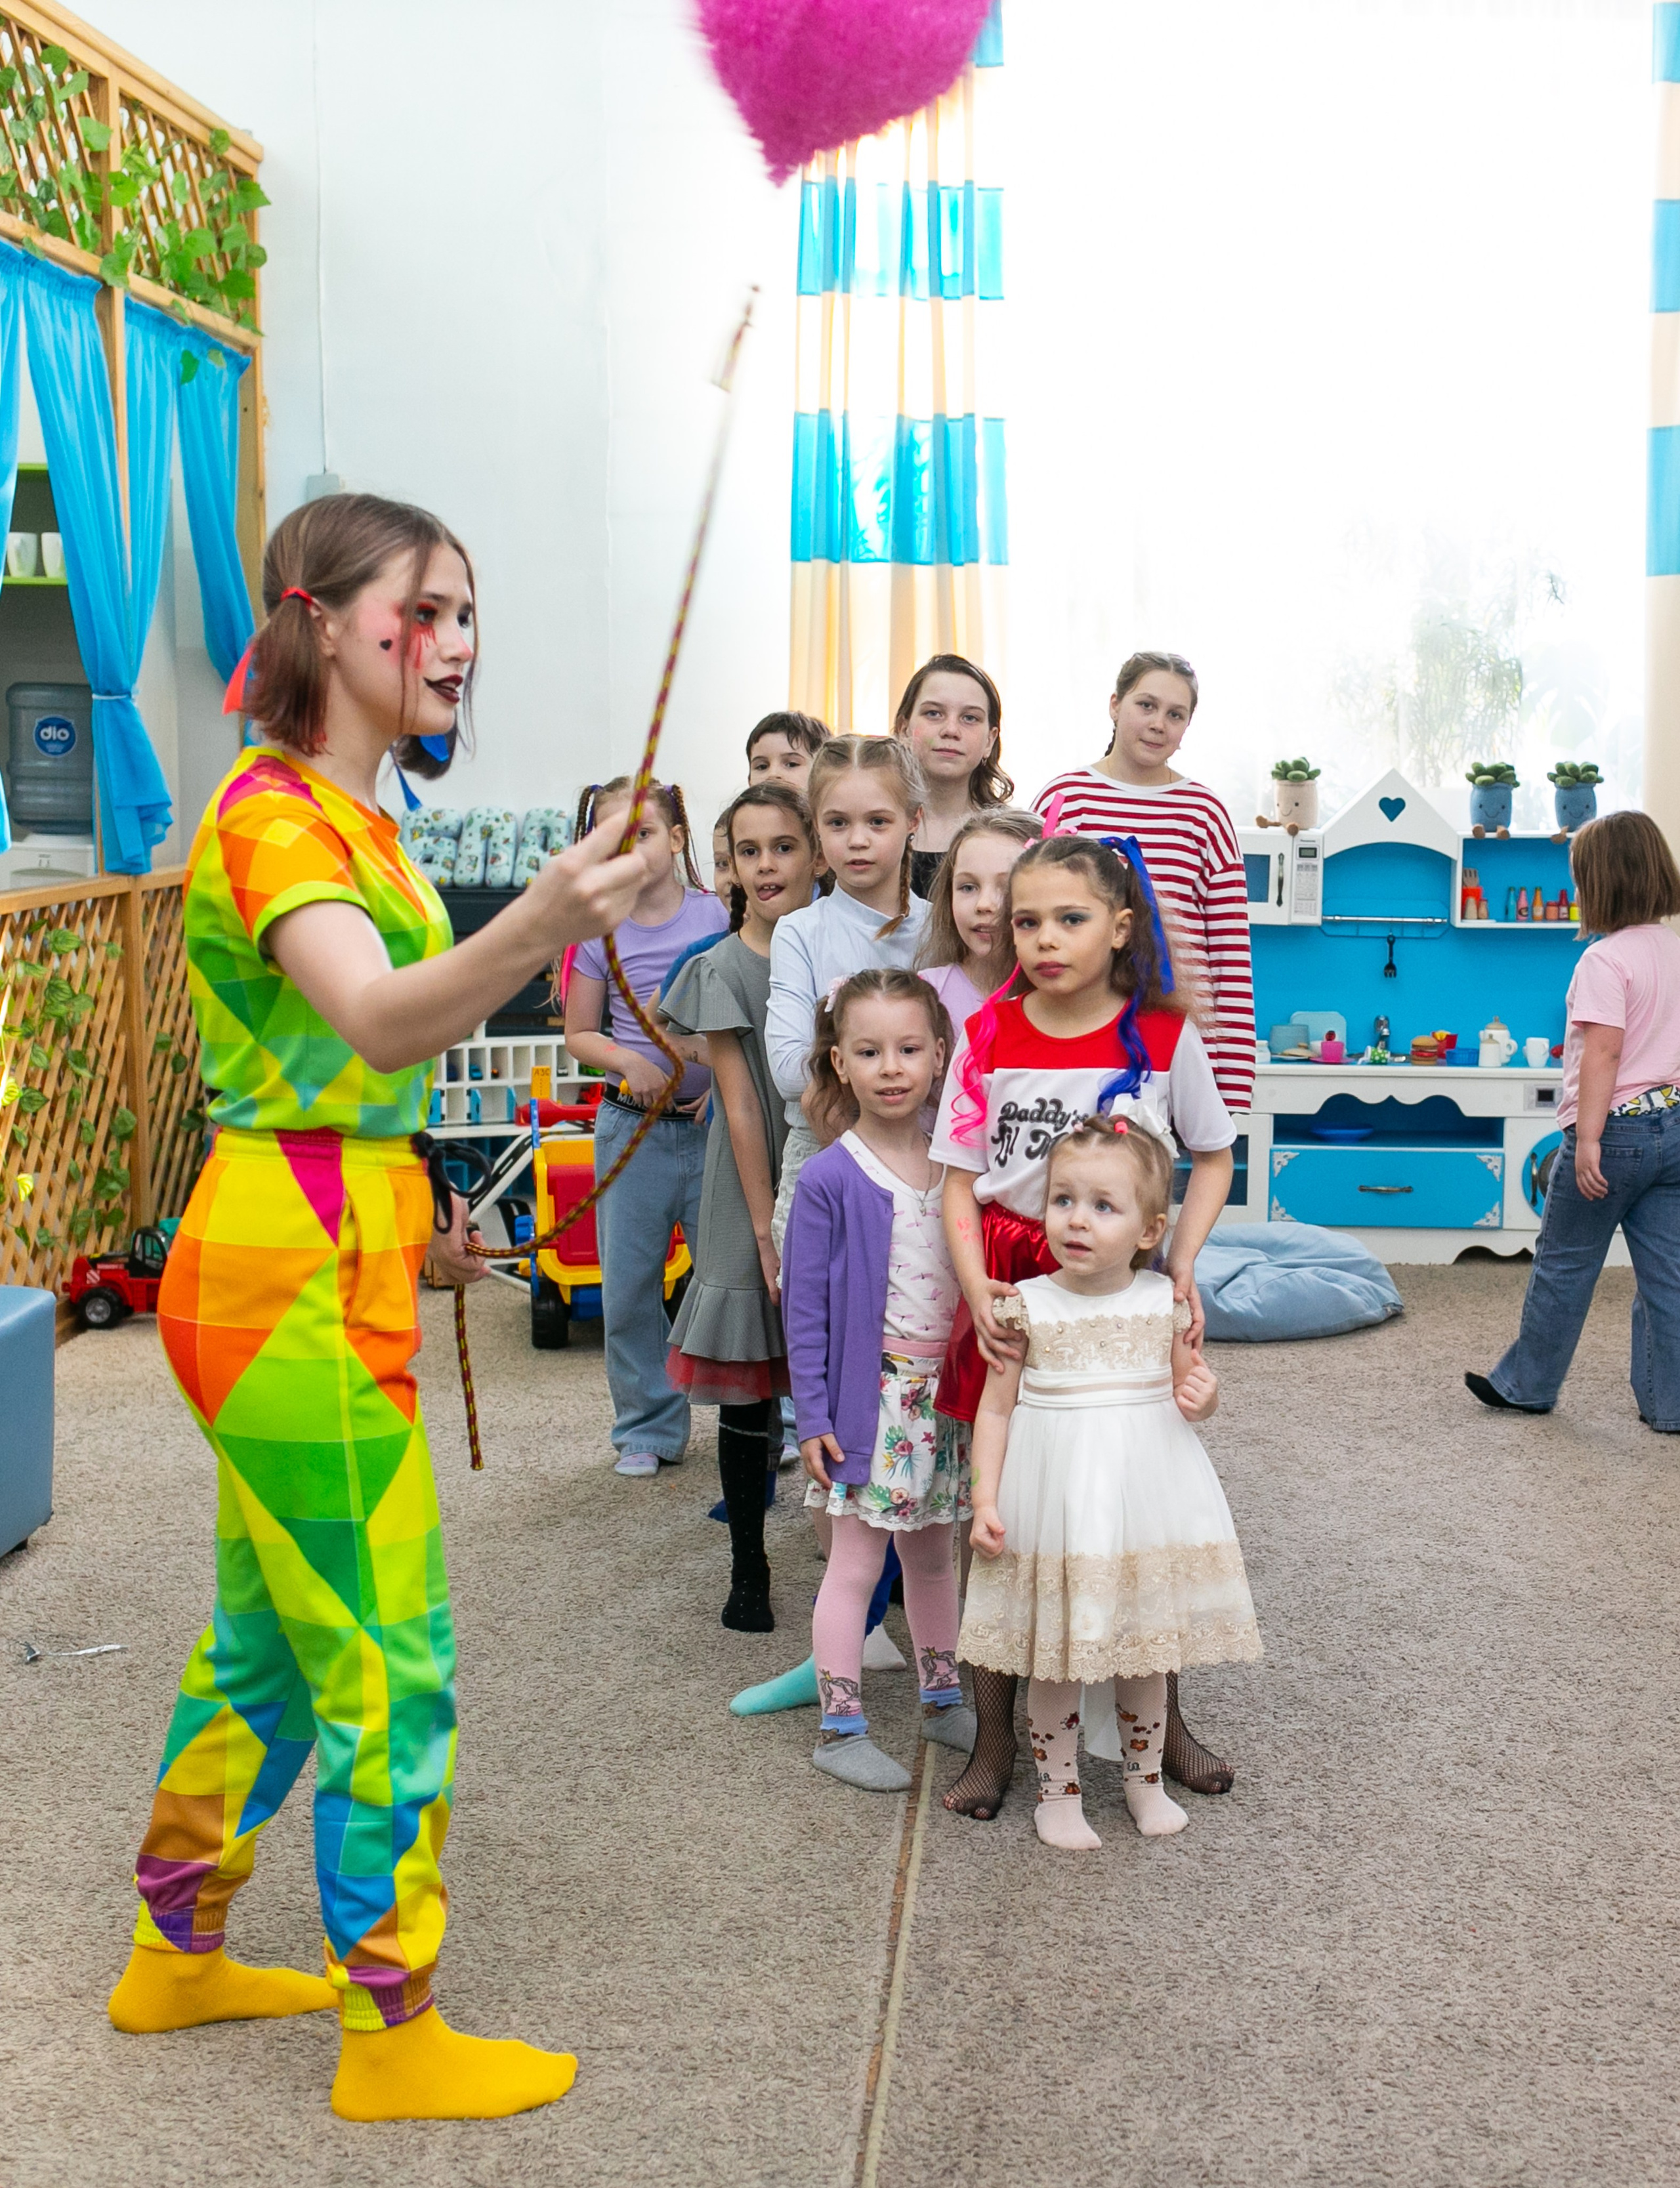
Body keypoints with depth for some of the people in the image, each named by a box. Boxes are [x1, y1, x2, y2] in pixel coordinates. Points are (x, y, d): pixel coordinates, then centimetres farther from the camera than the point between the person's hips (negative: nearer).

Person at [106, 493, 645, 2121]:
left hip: (325, 1268, 10)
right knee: (391, 1669, -1)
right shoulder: (275, 814, -16)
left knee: (268, 1641, 20)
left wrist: (407, 1225, 15)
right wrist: (536, 926, -52)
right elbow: (383, 1023, -35)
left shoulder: (347, 815, 15)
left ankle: (176, 1953, 36)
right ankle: (393, 2037, 13)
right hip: (292, 1277, -10)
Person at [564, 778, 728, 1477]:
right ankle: (649, 1427, 22)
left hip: (714, 1122, -1)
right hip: (632, 1125, 1)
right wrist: (629, 1061, -11)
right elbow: (579, 1034, 7)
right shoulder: (598, 930, 1)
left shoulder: (716, 916, -1)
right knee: (630, 1283, 6)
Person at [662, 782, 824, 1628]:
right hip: (755, 1194, -3)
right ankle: (748, 1569, 19)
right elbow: (740, 1107, -9)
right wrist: (768, 1227, -12)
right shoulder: (722, 969, -6)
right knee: (748, 1392, 5)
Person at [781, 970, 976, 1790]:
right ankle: (840, 1727, 14)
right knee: (856, 1564, 3)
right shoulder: (830, 1179, -11)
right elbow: (805, 1309, -9)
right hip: (870, 1393, -5)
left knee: (932, 1552, 19)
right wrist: (814, 1416, -11)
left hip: (948, 1390, 5)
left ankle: (943, 1699, 33)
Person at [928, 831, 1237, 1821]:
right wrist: (978, 1290, -13)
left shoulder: (1163, 1036, -4)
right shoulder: (988, 1038, -2)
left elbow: (1214, 1157, 9)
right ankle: (995, 1735, 18)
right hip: (1012, 1290, 1)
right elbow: (961, 1181, 0)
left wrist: (1182, 1266, -3)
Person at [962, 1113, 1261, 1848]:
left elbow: (1187, 1388, 12)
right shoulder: (1027, 1308, -7)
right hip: (1054, 1498, -1)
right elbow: (997, 1408, -2)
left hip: (1144, 1494, 2)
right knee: (1054, 1653, 6)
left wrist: (1202, 1397, -11)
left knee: (1146, 1650, 14)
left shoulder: (1164, 1303, -2)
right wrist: (985, 1500, -10)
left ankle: (1145, 1779, 35)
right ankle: (1058, 1790, 24)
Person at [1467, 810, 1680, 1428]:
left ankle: (1526, 1383, 21)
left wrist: (1588, 1139, -21)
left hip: (1618, 1127, -7)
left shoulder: (1606, 960, -16)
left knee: (1564, 1265, 8)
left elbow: (1603, 1055, -21)